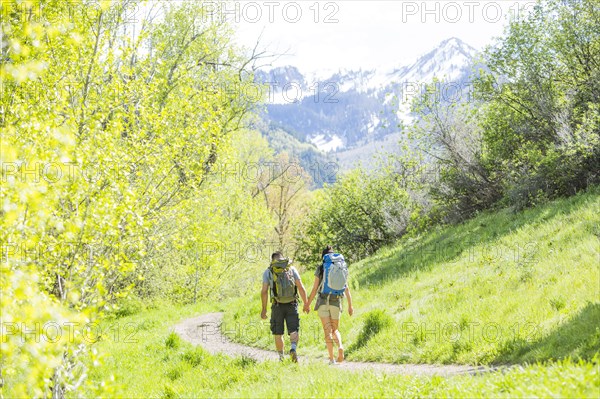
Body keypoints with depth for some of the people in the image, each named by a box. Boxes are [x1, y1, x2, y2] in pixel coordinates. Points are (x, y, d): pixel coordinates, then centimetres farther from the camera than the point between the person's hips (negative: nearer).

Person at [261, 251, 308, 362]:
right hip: (292, 305, 0)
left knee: (278, 334, 13)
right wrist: (306, 304, 6)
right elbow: (301, 288, 0)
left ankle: (281, 357, 15)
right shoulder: (292, 269, 6)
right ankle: (293, 349, -23)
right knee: (293, 331, 3)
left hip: (277, 306, 0)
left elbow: (264, 291, -4)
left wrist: (264, 309, 2)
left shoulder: (268, 271, 4)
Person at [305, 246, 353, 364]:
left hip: (323, 302, -2)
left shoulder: (320, 269, -2)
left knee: (327, 331, 2)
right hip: (336, 302, 2)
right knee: (335, 330, 17)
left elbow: (315, 289, -2)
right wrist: (350, 305, 9)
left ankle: (331, 358, -4)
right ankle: (340, 346, -13)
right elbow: (346, 289, 2)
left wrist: (308, 304, 7)